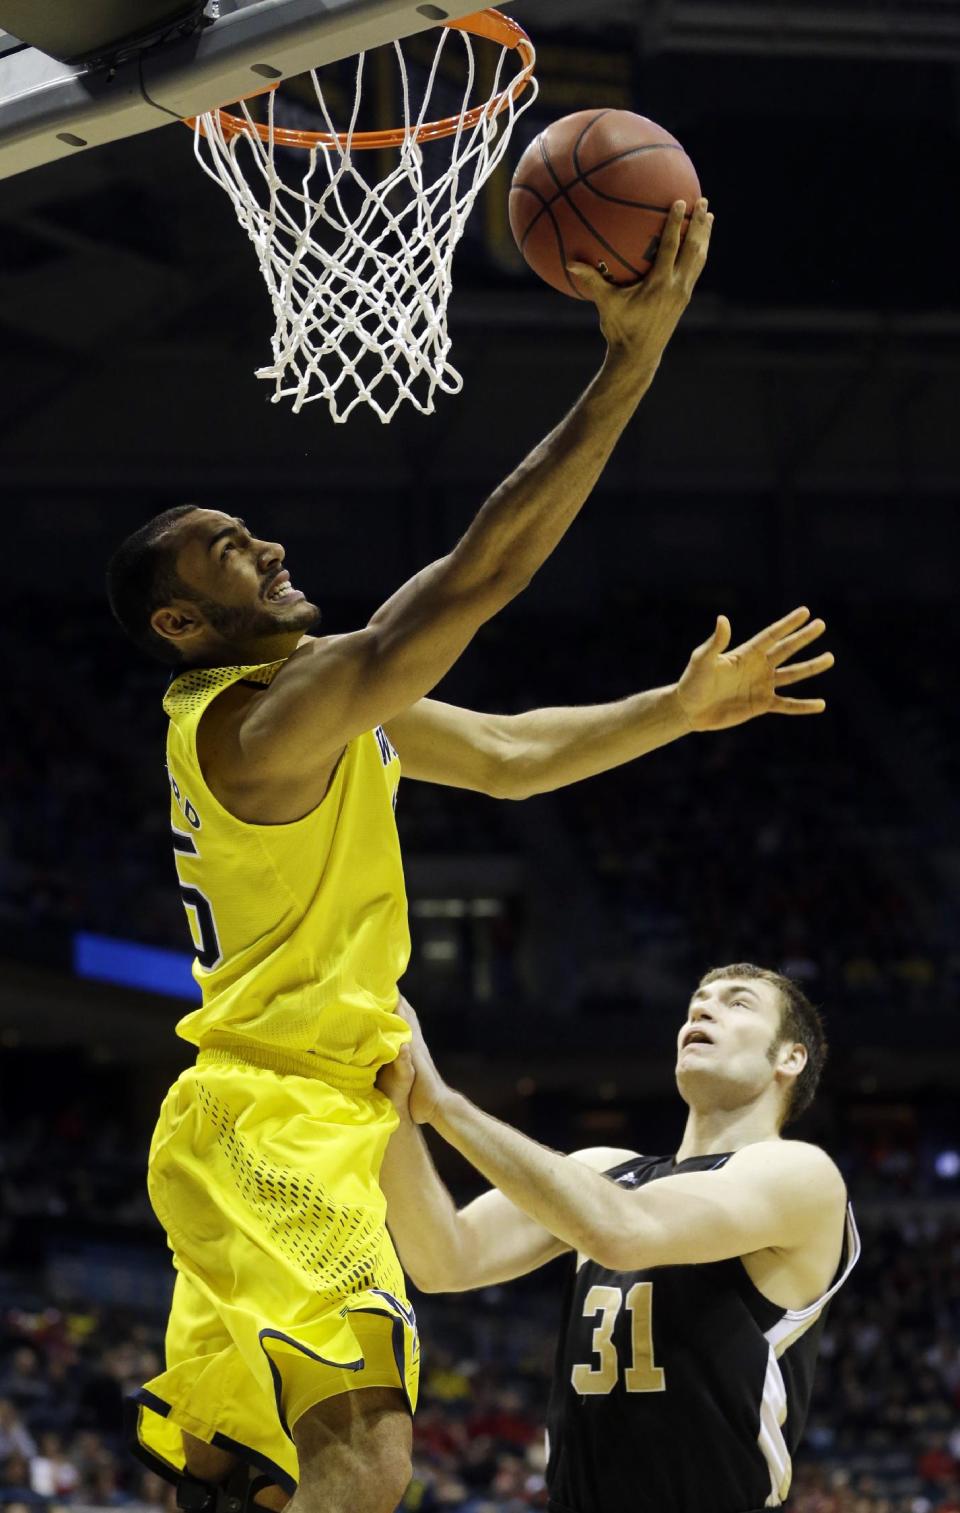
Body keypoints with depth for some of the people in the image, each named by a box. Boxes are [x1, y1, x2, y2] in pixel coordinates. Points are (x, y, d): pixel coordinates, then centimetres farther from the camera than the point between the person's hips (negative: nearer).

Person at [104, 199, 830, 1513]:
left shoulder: (322, 701, 15)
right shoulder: (266, 714, -16)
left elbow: (507, 758, 22)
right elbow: (480, 574, -25)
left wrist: (678, 710, 10)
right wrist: (630, 362, -25)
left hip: (264, 1129, 11)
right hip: (275, 1120, -11)